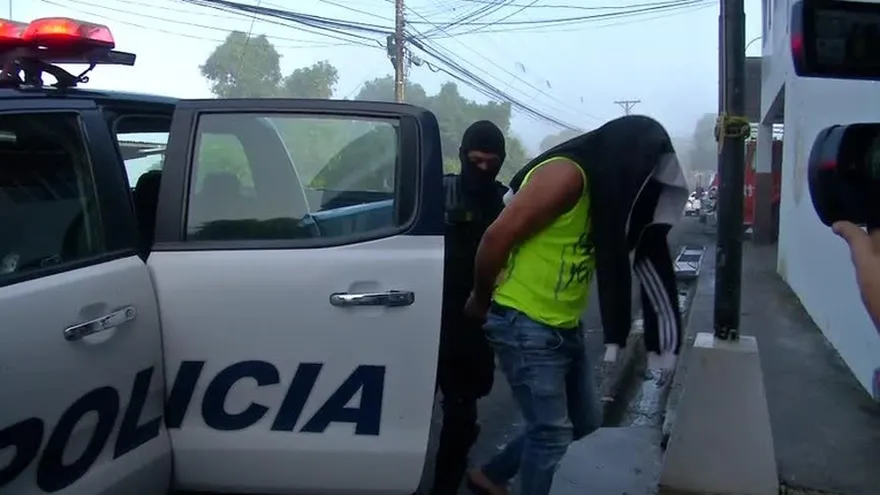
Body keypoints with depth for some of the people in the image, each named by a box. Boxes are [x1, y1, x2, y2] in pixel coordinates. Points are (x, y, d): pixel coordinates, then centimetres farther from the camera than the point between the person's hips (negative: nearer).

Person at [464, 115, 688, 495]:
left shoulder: (601, 189, 11)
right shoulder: (566, 174, -18)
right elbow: (498, 237, -20)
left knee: (585, 425, 18)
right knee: (553, 434, -3)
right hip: (525, 326, -9)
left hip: (564, 328, 10)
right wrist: (481, 301, -9)